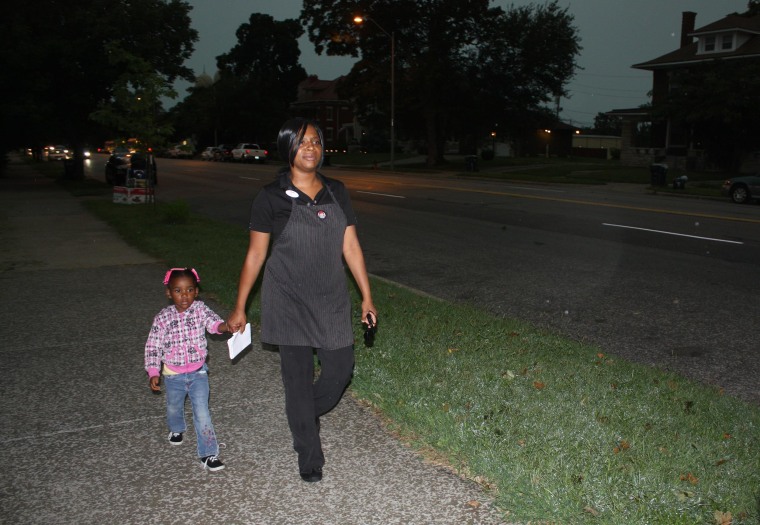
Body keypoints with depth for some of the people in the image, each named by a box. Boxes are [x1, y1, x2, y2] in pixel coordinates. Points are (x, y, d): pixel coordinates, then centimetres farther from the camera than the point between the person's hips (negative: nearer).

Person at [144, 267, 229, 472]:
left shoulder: (200, 309, -12)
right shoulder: (162, 317, -12)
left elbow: (213, 322, -29)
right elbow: (153, 347, -7)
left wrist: (226, 326, -51)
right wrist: (153, 373, -13)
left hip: (198, 373, -1)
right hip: (173, 375, 2)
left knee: (202, 413, -8)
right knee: (174, 407, 26)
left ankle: (208, 453, 3)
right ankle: (176, 429, 58)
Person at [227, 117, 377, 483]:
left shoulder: (336, 192, 3)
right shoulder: (272, 197, -8)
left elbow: (351, 247, 5)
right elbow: (255, 255, -4)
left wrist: (367, 297, 5)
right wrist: (239, 308, -2)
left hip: (332, 301, 4)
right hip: (289, 302, -3)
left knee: (341, 368, 6)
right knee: (298, 377, 3)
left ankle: (305, 417, 38)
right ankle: (309, 458, 20)